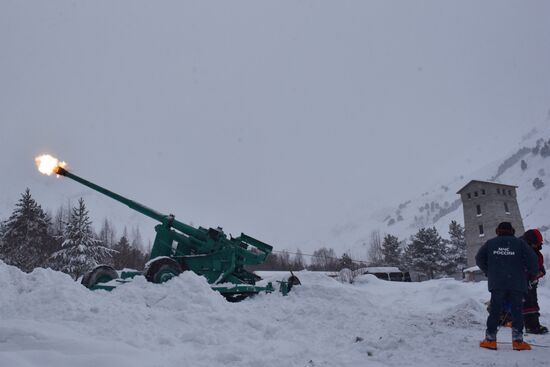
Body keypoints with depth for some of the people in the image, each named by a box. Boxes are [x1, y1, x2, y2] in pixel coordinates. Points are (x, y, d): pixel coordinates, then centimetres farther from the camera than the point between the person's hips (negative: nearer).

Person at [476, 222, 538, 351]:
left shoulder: (490, 243, 7)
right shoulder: (519, 243, 2)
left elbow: (479, 258, 6)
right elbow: (532, 258, -7)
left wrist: (488, 271, 18)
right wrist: (533, 272, 10)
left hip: (497, 283, 1)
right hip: (517, 284, -1)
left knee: (494, 311, 5)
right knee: (517, 311, 7)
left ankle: (490, 339, 4)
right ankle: (517, 340, 4)